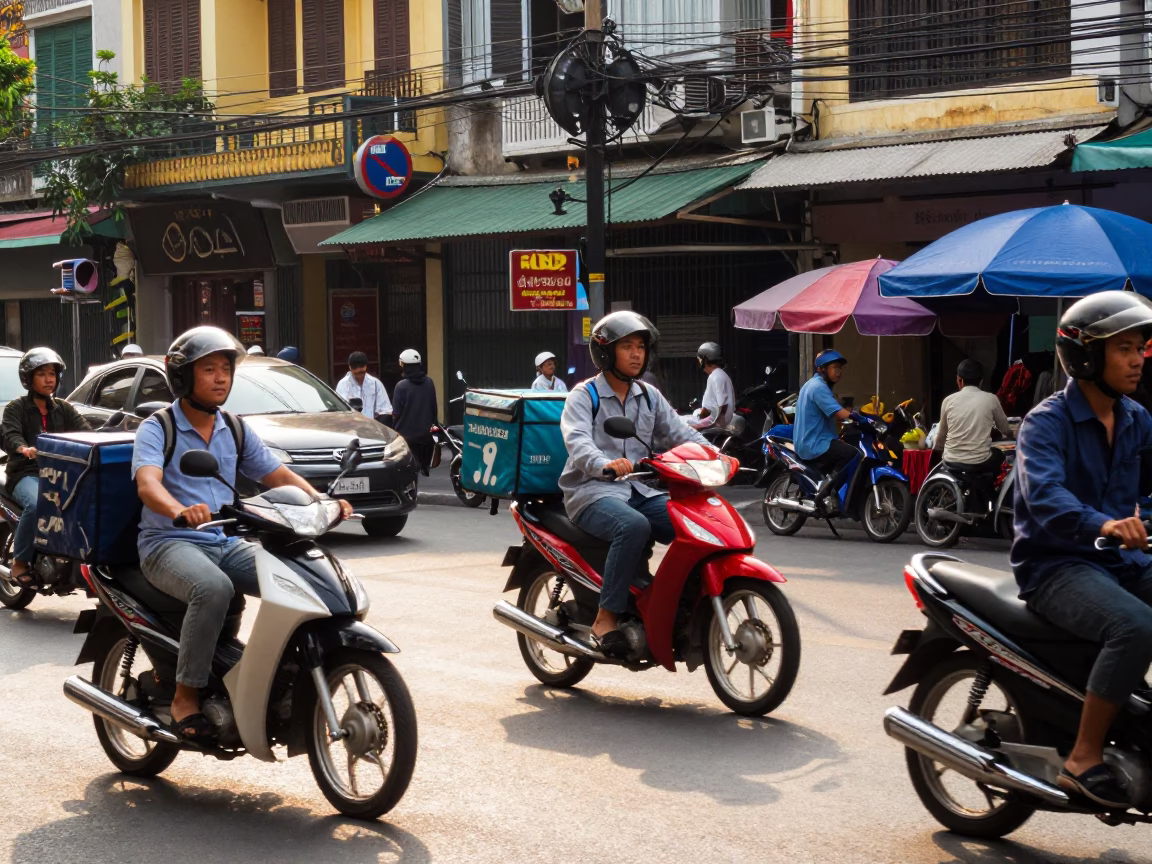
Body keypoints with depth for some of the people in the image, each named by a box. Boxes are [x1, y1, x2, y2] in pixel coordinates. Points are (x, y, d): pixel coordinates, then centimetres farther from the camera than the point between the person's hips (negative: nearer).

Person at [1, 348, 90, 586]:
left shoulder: (64, 409, 18)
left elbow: (86, 432, 1)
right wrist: (24, 448, -40)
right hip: (26, 473, -4)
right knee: (36, 505, -35)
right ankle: (20, 562, -19)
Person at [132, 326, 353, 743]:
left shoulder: (235, 430, 14)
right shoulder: (157, 429, -5)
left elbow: (279, 475, 12)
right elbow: (147, 483, -23)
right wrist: (179, 510, -46)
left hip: (225, 543, 6)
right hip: (169, 544, -6)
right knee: (213, 588, -37)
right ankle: (185, 699, -24)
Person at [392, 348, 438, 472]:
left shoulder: (402, 386, -17)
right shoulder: (429, 383, -2)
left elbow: (396, 413, -14)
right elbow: (434, 408, 6)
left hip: (407, 435, -5)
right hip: (426, 434, 5)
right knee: (424, 469, 14)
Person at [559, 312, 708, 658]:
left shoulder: (649, 397, 18)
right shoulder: (583, 396, -1)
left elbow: (679, 433, 9)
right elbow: (577, 441, -19)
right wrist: (605, 464, -41)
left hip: (641, 491, 6)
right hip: (593, 492, -6)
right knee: (634, 526, -36)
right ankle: (606, 618, -27)